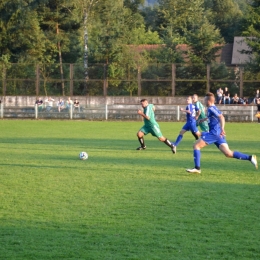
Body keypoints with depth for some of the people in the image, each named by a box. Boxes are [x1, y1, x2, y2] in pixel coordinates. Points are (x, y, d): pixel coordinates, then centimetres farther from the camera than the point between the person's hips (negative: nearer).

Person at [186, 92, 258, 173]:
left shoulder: (211, 108, -8)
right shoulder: (213, 108, 20)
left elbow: (221, 117, -21)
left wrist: (222, 129, -32)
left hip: (214, 132, -9)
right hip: (218, 134, 9)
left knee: (196, 145, -3)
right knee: (228, 153, 0)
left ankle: (197, 168, -7)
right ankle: (250, 158, -9)